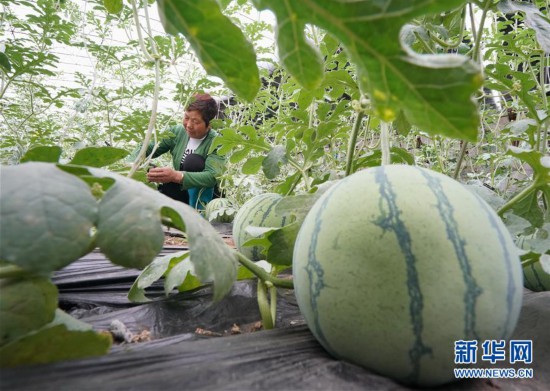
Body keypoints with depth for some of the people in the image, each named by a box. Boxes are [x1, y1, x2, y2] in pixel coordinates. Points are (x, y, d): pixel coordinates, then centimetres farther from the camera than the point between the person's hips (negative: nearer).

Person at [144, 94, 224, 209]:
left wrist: (176, 176, -48)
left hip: (206, 196, -4)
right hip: (182, 194, 4)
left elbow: (212, 177, -34)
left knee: (193, 161, -27)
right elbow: (150, 148, -6)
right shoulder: (177, 132, -5)